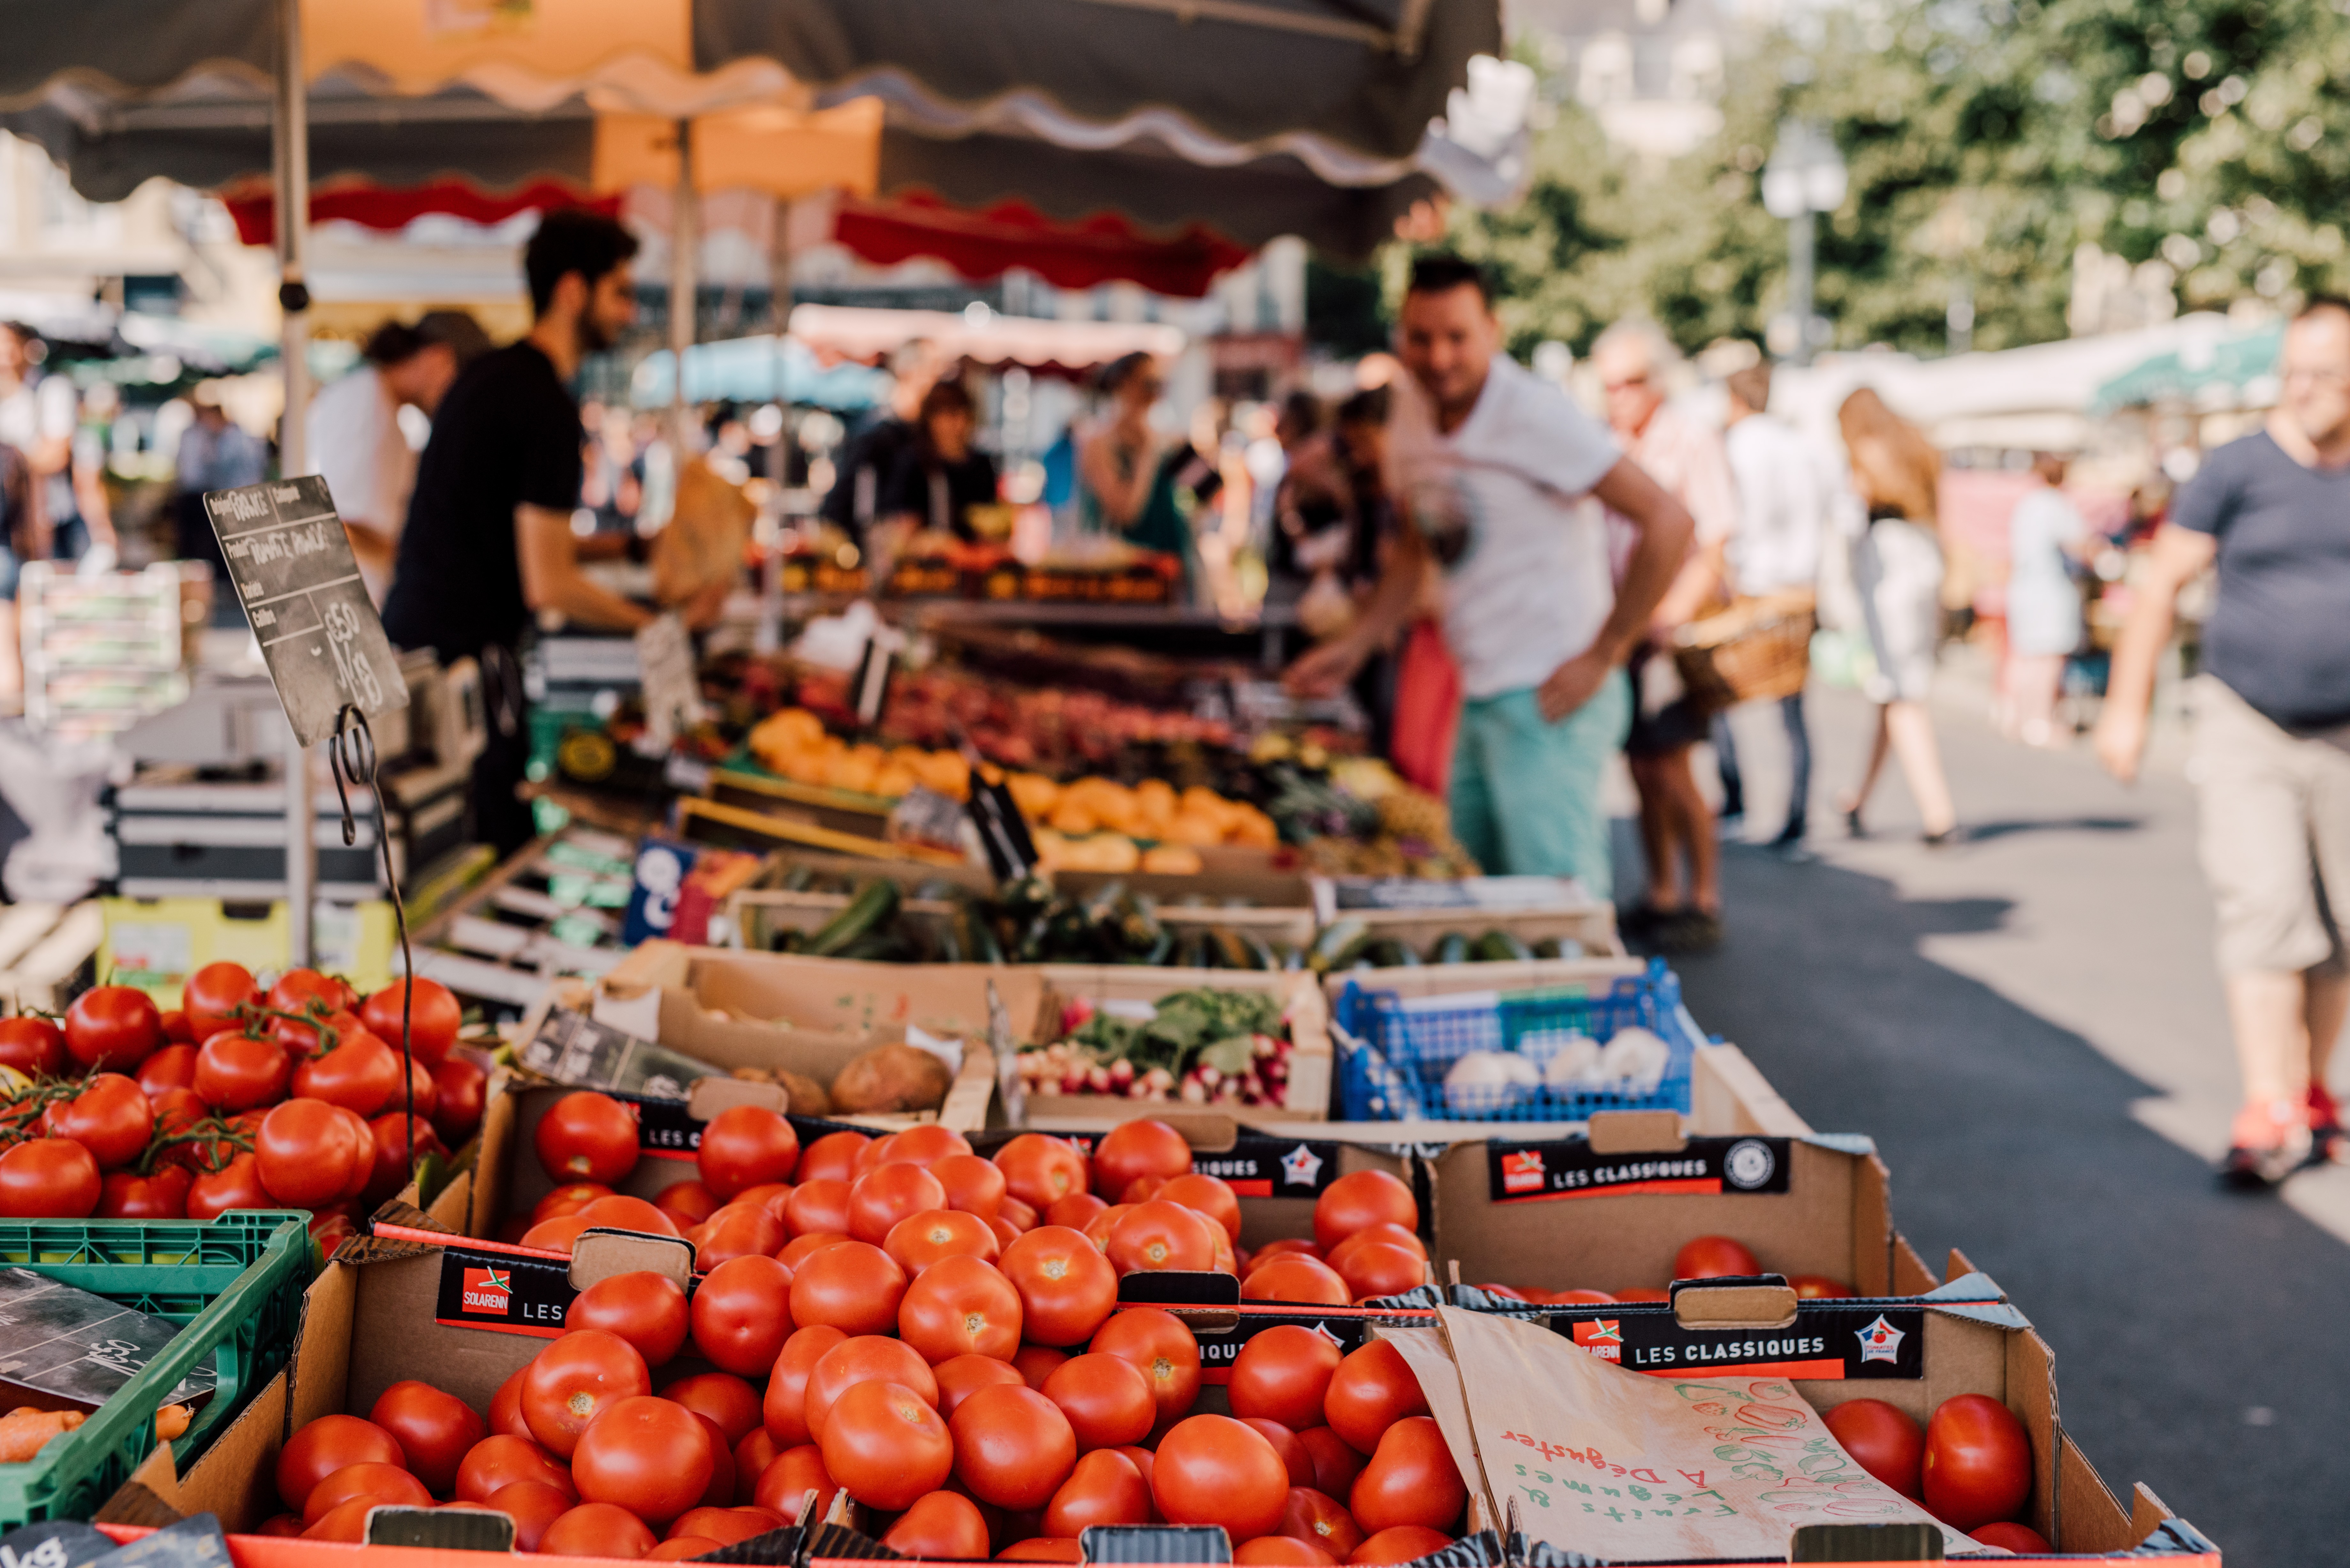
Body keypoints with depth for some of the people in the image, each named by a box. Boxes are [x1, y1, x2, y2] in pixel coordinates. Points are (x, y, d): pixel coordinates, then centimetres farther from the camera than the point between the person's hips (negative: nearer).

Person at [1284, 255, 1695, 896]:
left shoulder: (1532, 413, -16)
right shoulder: (1411, 413, 9)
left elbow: (1668, 522, -21)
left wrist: (1601, 656, -18)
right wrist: (1355, 646, 11)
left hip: (1548, 701, -8)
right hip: (1480, 698, 9)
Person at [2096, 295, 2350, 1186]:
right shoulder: (2241, 470, -3)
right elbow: (2162, 582, 0)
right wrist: (2127, 706, -2)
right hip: (2247, 734, -3)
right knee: (2262, 908, -13)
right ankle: (2267, 1114, -13)